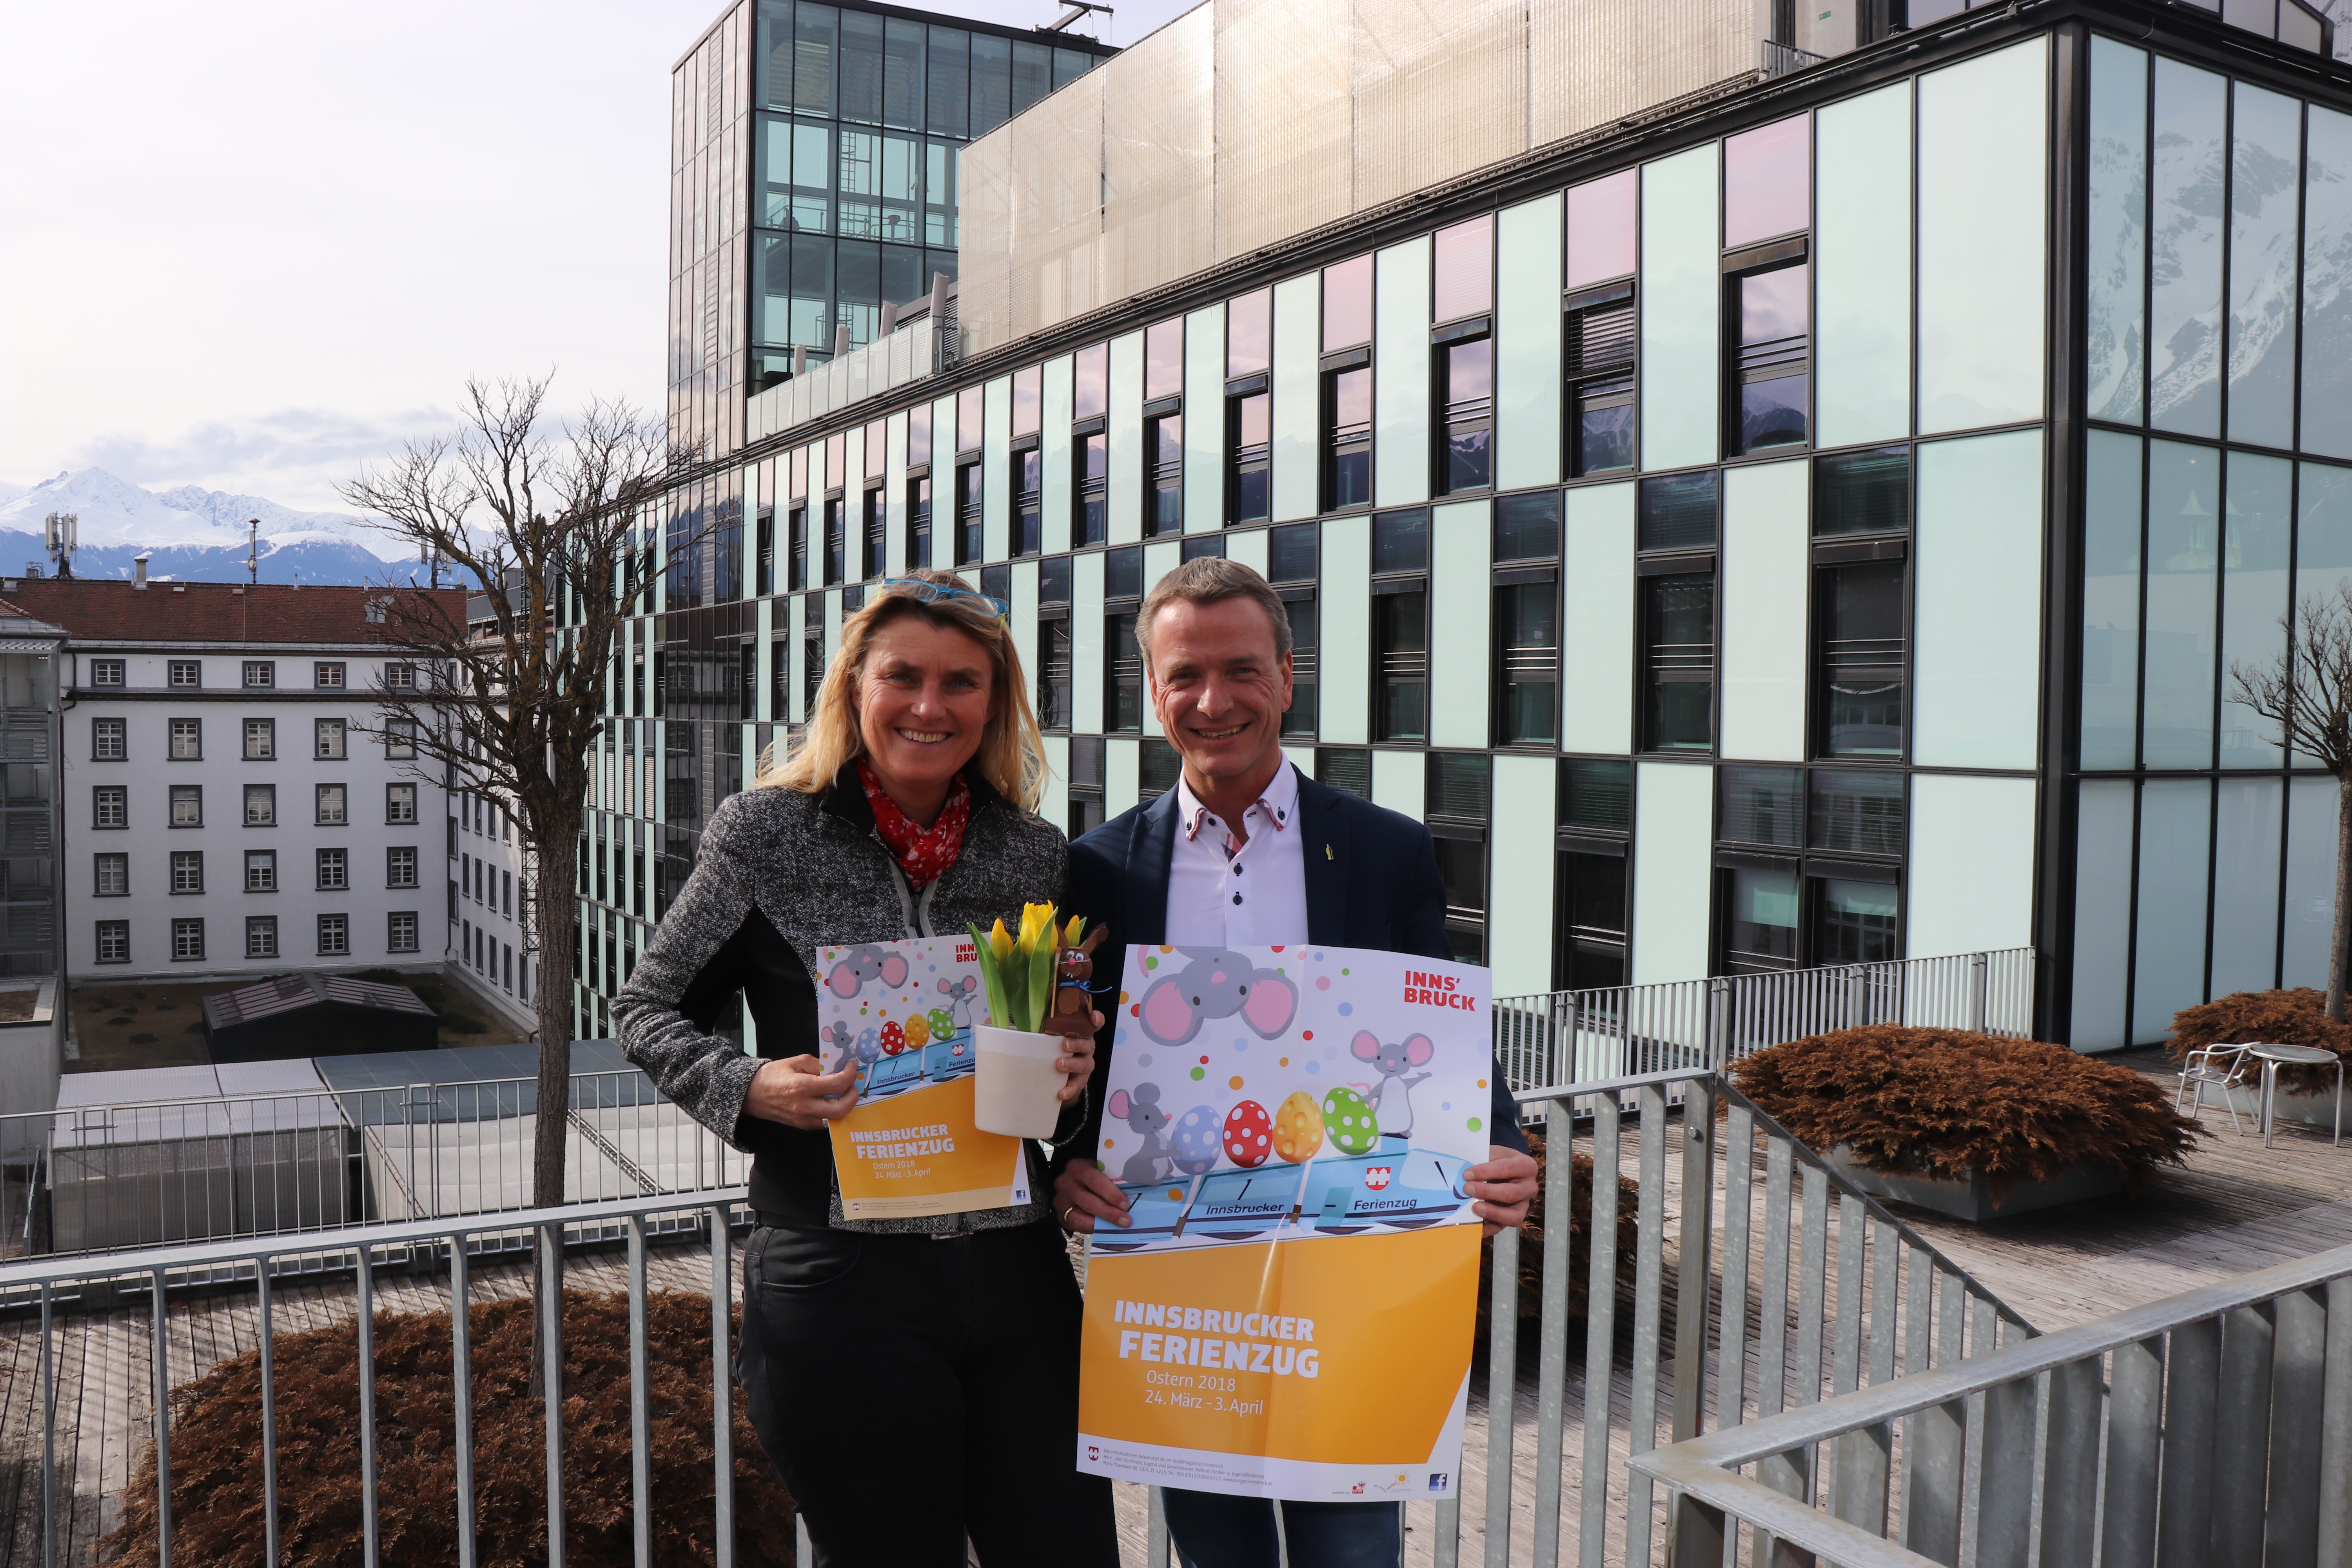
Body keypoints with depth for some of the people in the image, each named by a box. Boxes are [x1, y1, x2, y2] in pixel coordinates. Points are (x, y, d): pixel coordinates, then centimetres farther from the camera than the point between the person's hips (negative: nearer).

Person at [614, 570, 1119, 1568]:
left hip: (1017, 1271, 3)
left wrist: (1071, 1076, -5)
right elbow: (649, 1010, 5)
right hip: (840, 1286, -2)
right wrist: (750, 1089, -14)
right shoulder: (766, 834, -3)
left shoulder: (1036, 856, 5)